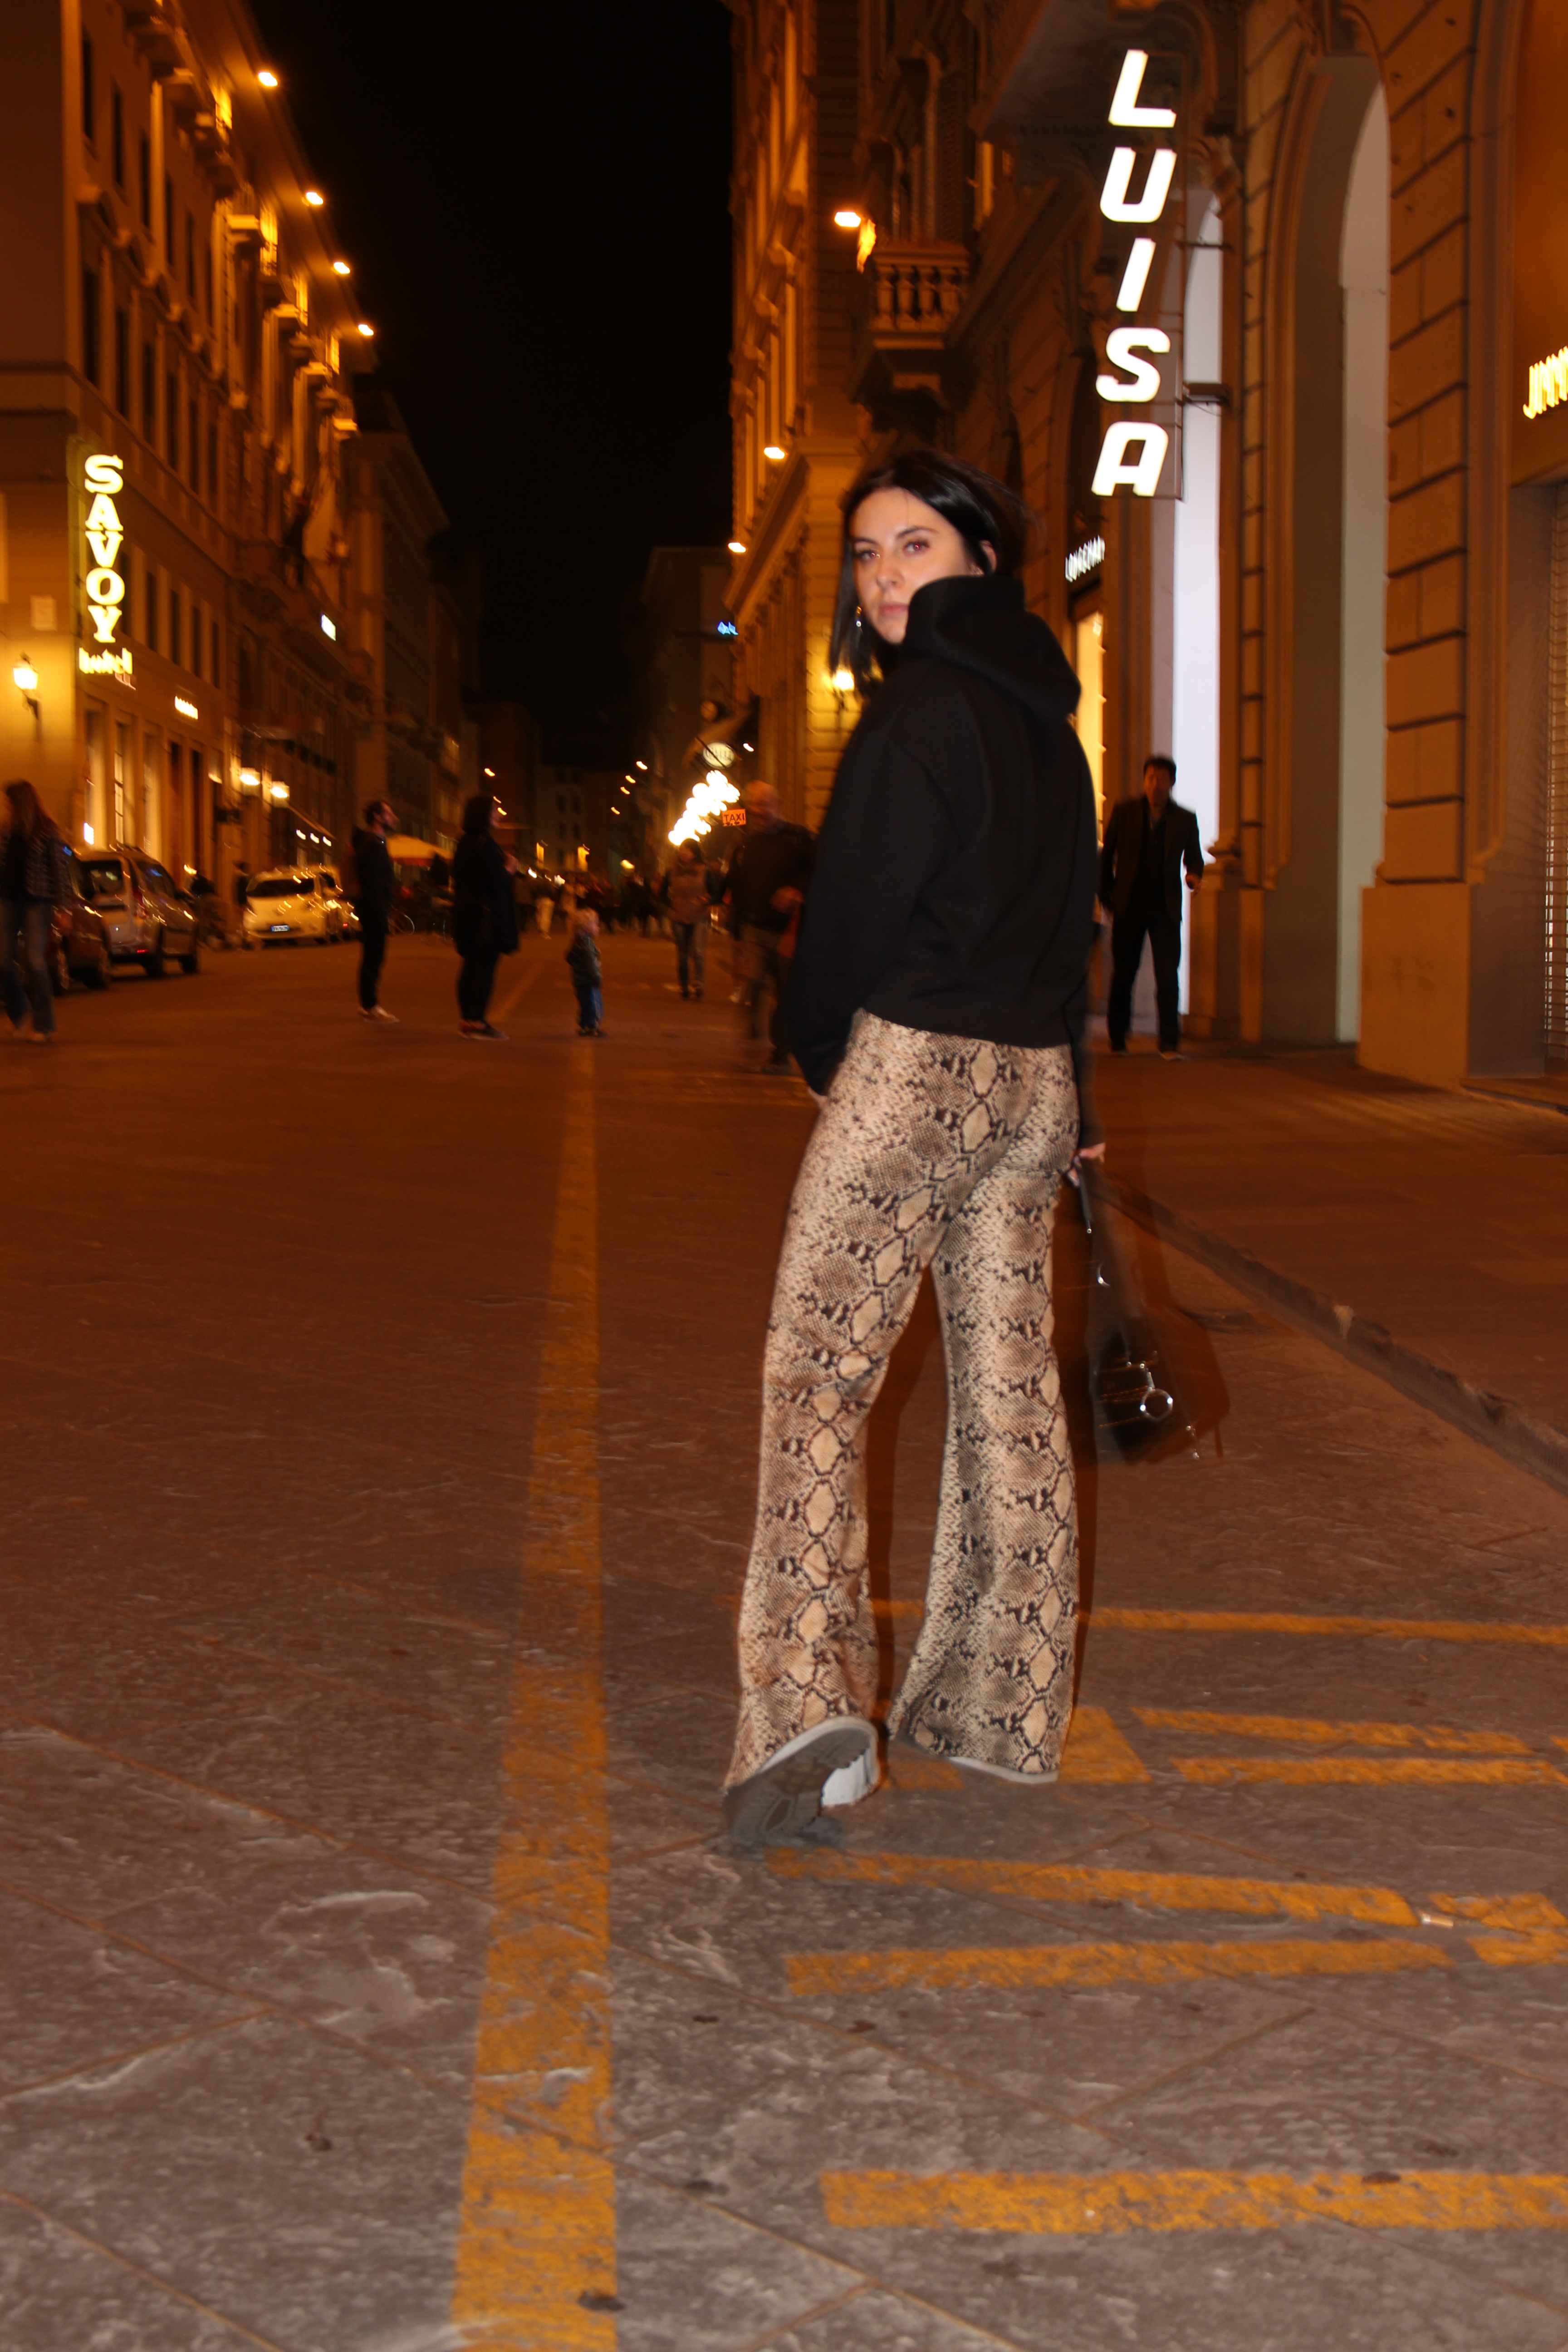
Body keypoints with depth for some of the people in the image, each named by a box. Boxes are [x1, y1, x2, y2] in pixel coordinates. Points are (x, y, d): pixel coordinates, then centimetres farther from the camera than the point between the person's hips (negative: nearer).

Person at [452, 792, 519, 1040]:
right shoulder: (485, 843, -17)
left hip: (466, 914, 9)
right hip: (487, 914, -9)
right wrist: (510, 868, -4)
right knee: (485, 967, -5)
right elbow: (494, 880, -22)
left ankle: (466, 1019, 17)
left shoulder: (465, 843, 12)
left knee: (471, 966, 13)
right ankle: (478, 1022, -4)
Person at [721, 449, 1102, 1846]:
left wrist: (820, 1050, 7)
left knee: (818, 1374, -8)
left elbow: (857, 907, -11)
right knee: (1010, 1388, 10)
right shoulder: (1047, 720, 15)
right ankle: (1005, 1707, 20)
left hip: (908, 1063, -8)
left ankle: (807, 1702, -18)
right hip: (1032, 1075, 8)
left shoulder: (923, 709, -11)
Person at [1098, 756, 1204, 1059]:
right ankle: (1118, 1039, 23)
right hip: (1129, 906, 0)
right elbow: (1106, 857, 9)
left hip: (1166, 909, 0)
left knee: (1168, 977, -10)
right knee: (1123, 975, 8)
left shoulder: (1185, 819, 5)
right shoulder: (1124, 812, 3)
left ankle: (1170, 1044, -7)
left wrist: (1194, 875, -7)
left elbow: (1193, 857, 16)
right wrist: (1107, 896, 6)